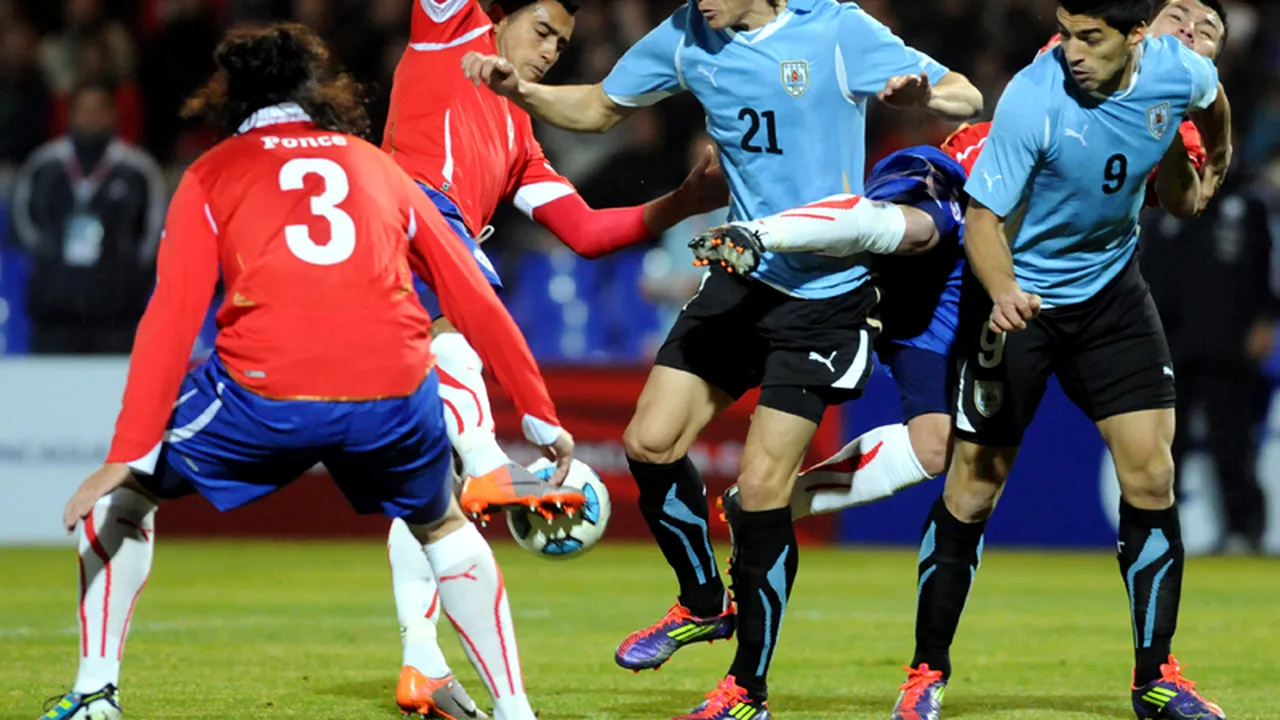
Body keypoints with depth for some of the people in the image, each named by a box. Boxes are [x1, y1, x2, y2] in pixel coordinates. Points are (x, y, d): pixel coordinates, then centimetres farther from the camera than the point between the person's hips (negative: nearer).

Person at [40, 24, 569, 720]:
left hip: (262, 393, -2)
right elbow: (475, 299, 23)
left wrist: (127, 455, -3)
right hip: (393, 389, 3)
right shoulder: (377, 168, 23)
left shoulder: (213, 174, 14)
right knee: (442, 528, 32)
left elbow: (171, 320, 2)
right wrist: (541, 416, 28)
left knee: (118, 496, 21)